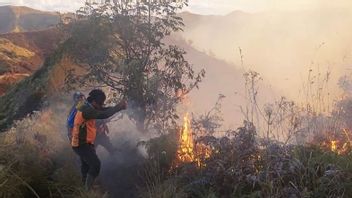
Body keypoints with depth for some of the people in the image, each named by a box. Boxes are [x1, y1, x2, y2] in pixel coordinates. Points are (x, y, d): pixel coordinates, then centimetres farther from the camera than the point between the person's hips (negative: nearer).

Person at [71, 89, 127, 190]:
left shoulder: (87, 108, 8)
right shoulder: (87, 110, -24)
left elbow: (103, 110, 12)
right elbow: (103, 115, -36)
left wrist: (117, 106, -3)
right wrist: (118, 107, -26)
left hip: (81, 143, 11)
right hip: (82, 145, -11)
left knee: (86, 165, 24)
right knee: (95, 164, -11)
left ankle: (85, 187, 40)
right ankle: (88, 189, -4)